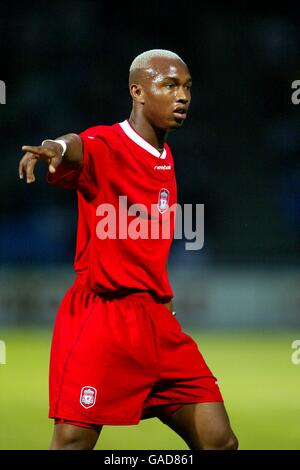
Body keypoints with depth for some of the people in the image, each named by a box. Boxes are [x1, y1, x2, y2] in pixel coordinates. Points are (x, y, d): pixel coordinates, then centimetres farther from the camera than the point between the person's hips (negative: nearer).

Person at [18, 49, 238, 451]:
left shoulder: (165, 158, 14)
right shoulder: (106, 145, -11)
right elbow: (79, 148, -35)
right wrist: (57, 148, -57)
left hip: (157, 320, 8)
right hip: (101, 318, -7)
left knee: (220, 443, 5)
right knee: (73, 443, -11)